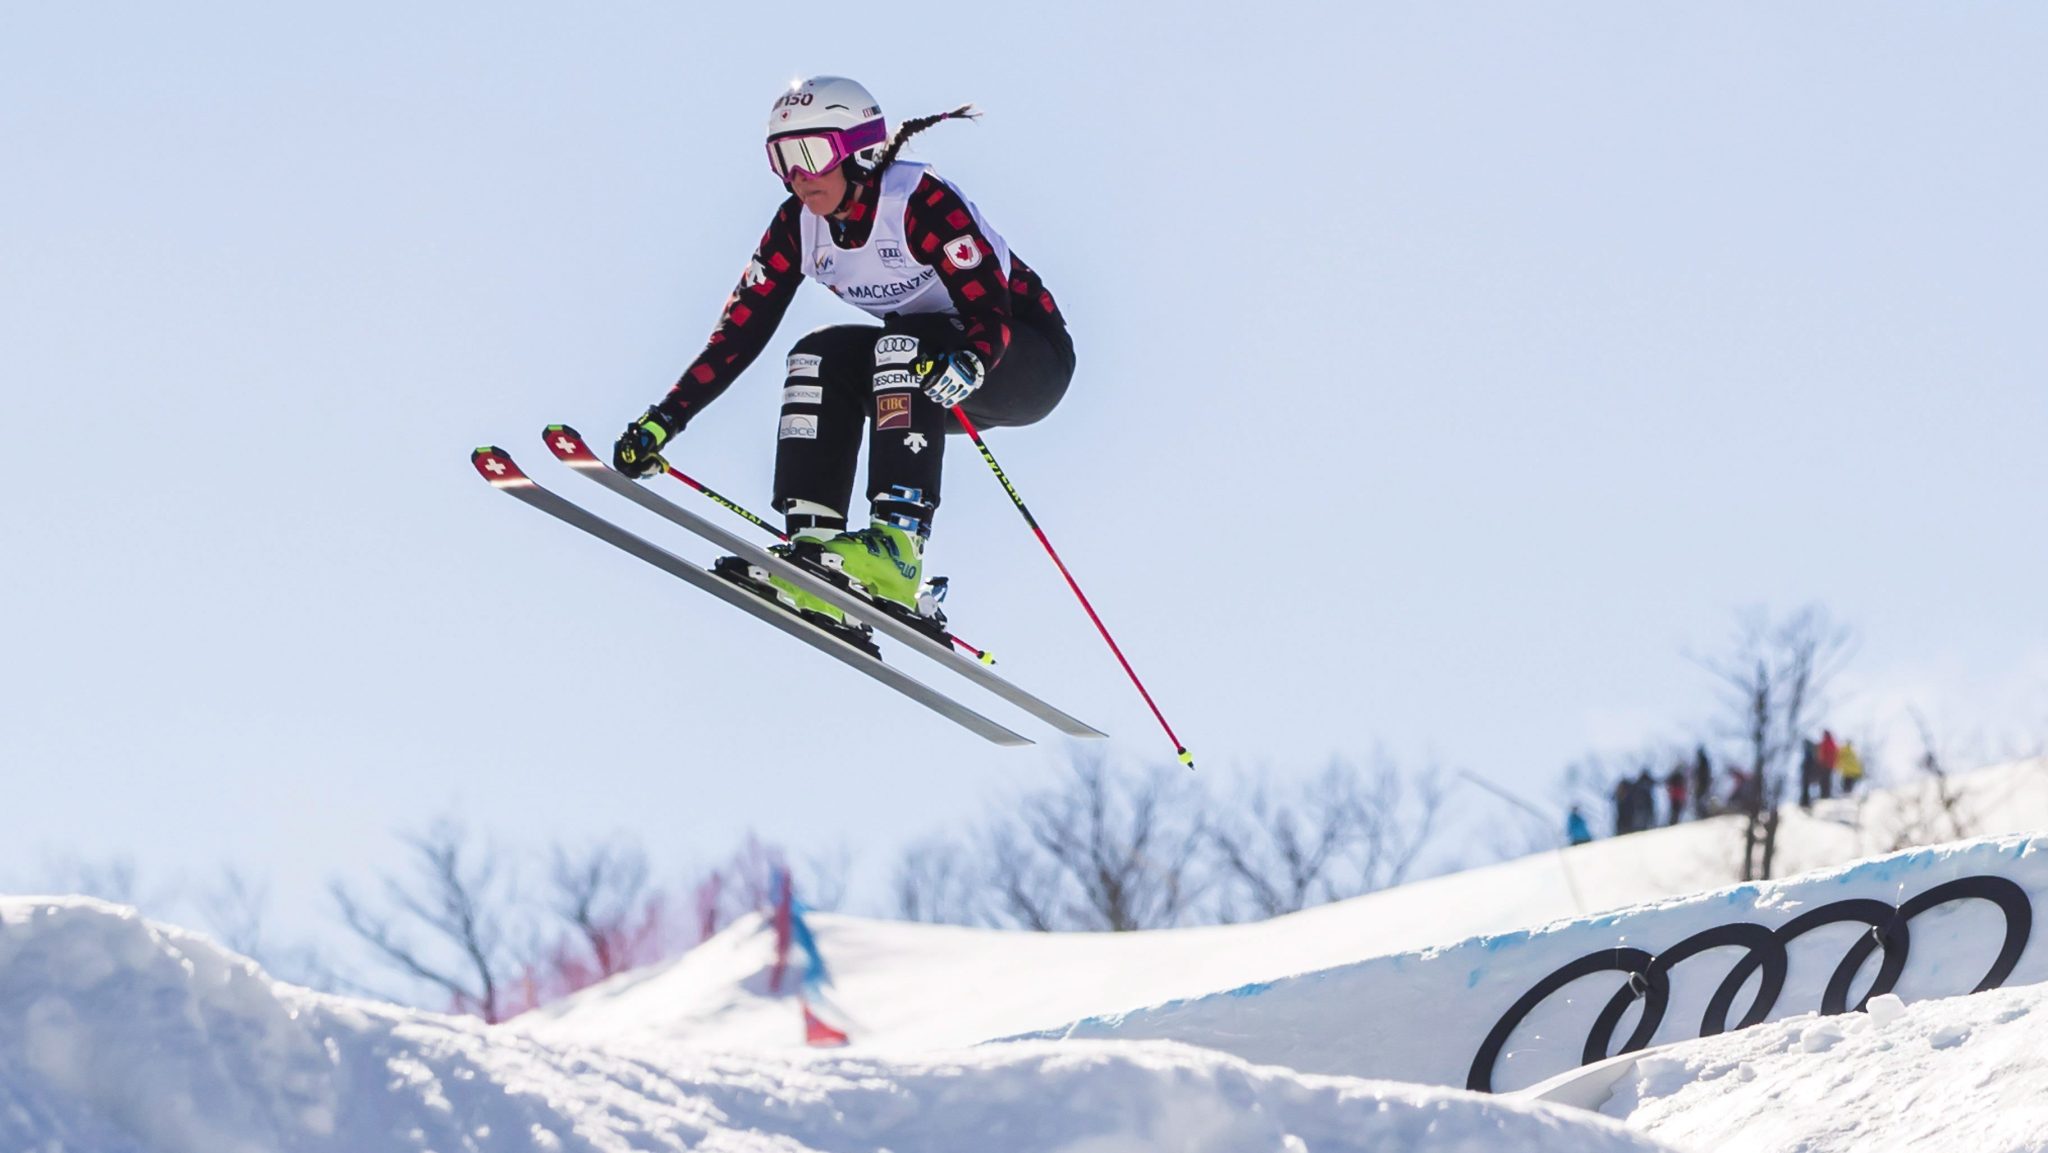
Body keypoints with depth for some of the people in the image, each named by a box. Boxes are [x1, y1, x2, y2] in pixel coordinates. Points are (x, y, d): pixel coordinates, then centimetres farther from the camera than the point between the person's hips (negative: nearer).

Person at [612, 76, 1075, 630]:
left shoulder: (922, 202, -26)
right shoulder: (798, 226, -7)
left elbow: (991, 311, -31)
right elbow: (741, 329, -6)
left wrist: (970, 362, -53)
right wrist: (665, 419, -14)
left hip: (1030, 358, -7)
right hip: (929, 351, 7)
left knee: (902, 346, -32)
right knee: (820, 359, -16)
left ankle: (896, 547, -42)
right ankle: (814, 545, -27)